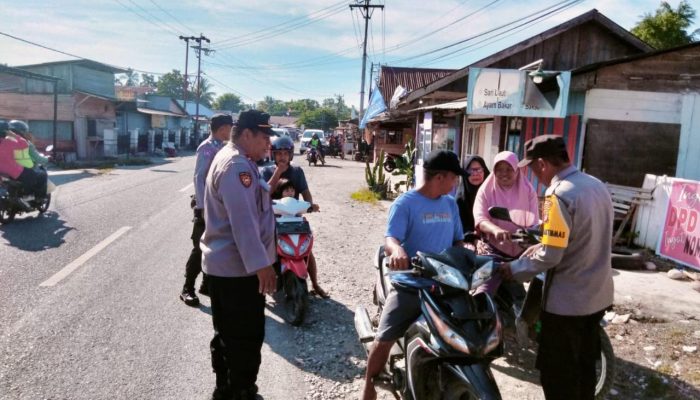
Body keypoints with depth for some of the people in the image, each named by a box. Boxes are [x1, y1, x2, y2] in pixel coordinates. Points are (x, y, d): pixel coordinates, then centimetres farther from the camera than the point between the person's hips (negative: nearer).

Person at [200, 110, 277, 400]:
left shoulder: (234, 160, 14)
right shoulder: (237, 166, -21)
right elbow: (243, 221, -28)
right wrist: (262, 265, -28)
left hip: (224, 263, 11)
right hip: (238, 267, -11)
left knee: (228, 334, 21)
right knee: (247, 337, 2)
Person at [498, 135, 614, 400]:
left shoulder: (559, 194, -23)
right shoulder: (597, 185, 4)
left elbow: (550, 256, -25)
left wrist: (514, 269, -10)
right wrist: (543, 245, 13)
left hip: (566, 301, -8)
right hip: (598, 295, 8)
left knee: (557, 373, 8)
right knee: (585, 364, 23)